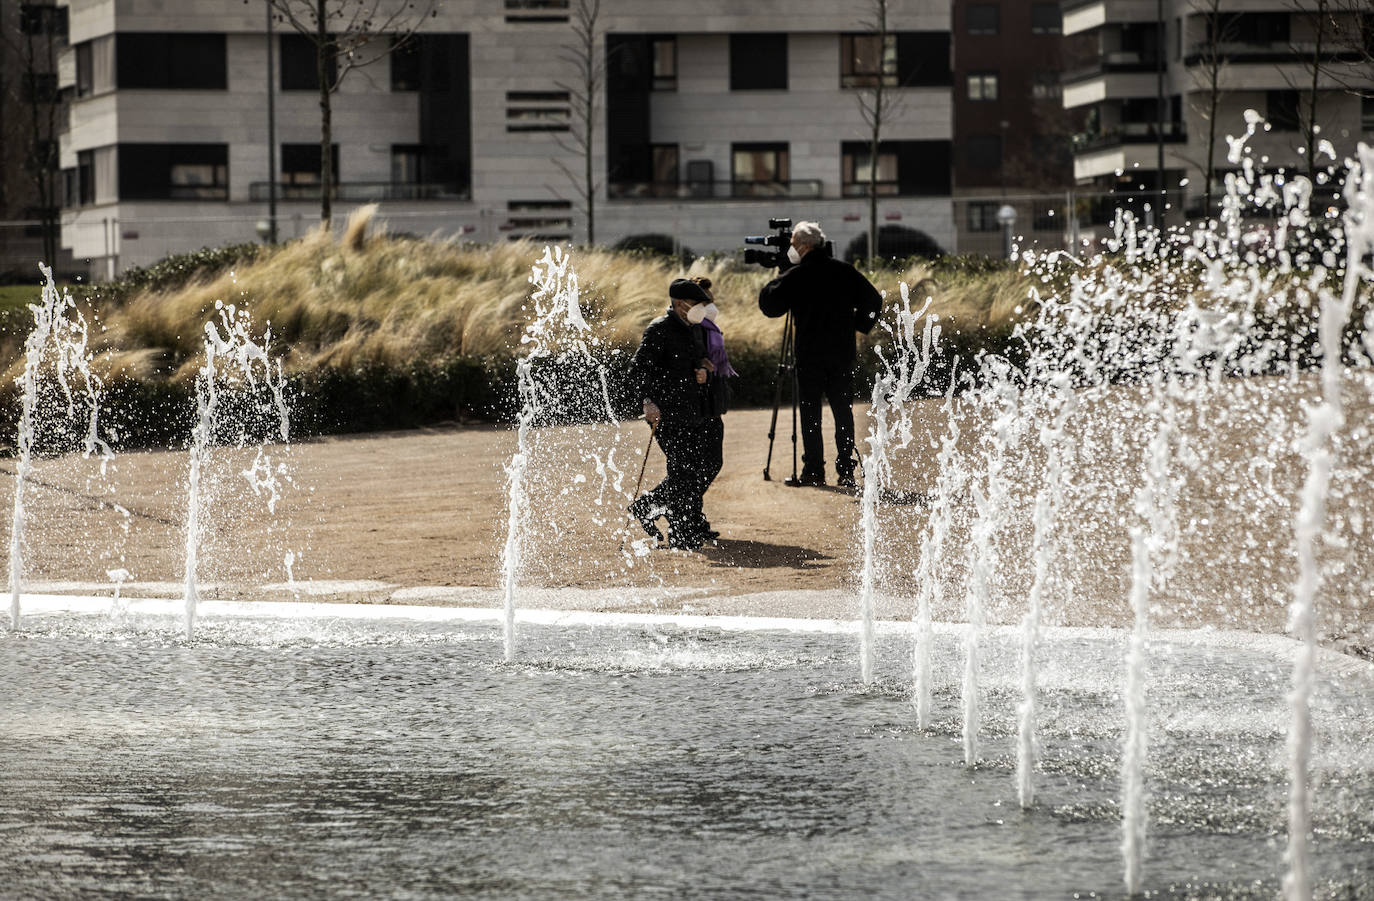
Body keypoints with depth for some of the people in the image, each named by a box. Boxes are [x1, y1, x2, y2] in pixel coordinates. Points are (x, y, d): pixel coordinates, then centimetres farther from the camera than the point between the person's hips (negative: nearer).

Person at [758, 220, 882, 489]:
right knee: (843, 412, 7)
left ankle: (814, 470, 2)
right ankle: (846, 471, 3)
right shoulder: (844, 271, 5)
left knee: (810, 413, 4)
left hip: (809, 354, -3)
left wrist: (778, 278, 7)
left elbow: (769, 305, -6)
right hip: (843, 353, 3)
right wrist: (859, 324, 17)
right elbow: (873, 301, 7)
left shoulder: (795, 276, -7)